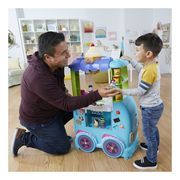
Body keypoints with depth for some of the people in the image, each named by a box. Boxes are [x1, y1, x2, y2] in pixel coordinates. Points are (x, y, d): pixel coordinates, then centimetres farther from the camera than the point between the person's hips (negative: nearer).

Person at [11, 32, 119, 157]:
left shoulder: (56, 64, -12)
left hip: (52, 107, 8)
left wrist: (64, 91, -10)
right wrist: (98, 95, -39)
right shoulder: (39, 77, -39)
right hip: (37, 119, -7)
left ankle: (55, 130, 18)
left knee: (79, 107, 10)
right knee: (63, 147, 5)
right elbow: (67, 104, -34)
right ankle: (24, 138, 11)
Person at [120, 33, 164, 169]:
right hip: (154, 106, 10)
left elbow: (139, 91, -27)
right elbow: (141, 69, 21)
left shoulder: (150, 70, -30)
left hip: (150, 108, -10)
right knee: (152, 128, 29)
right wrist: (130, 60, 17)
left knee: (148, 132, 7)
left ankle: (151, 161, 28)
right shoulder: (151, 64, -2)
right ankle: (154, 146, 54)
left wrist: (122, 91, -21)